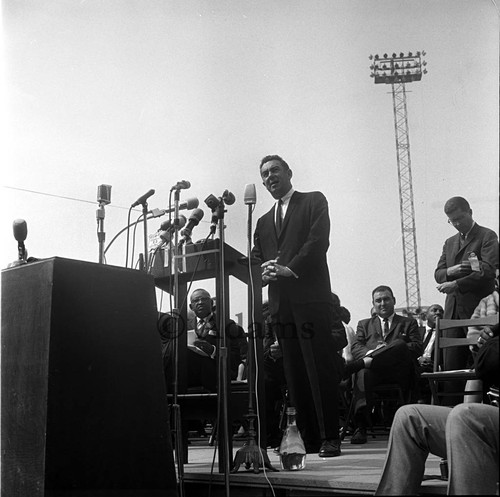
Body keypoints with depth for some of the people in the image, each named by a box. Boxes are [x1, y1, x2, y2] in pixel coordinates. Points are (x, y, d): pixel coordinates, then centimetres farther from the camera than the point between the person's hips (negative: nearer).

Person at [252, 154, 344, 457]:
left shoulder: (313, 201, 9)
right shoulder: (263, 222, 24)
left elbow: (319, 240, -6)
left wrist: (290, 269, -15)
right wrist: (264, 273, -6)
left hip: (311, 298, -5)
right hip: (281, 305, 5)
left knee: (320, 369, -7)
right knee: (295, 375, 4)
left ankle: (330, 439, -2)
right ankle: (308, 441, 8)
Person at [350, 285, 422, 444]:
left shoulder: (408, 323, 27)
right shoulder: (364, 324, 31)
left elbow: (418, 347, 8)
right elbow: (356, 348, 14)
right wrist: (370, 353, -13)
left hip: (399, 372, -1)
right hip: (372, 370, 1)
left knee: (399, 344, -33)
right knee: (364, 372, -37)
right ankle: (360, 427, -43)